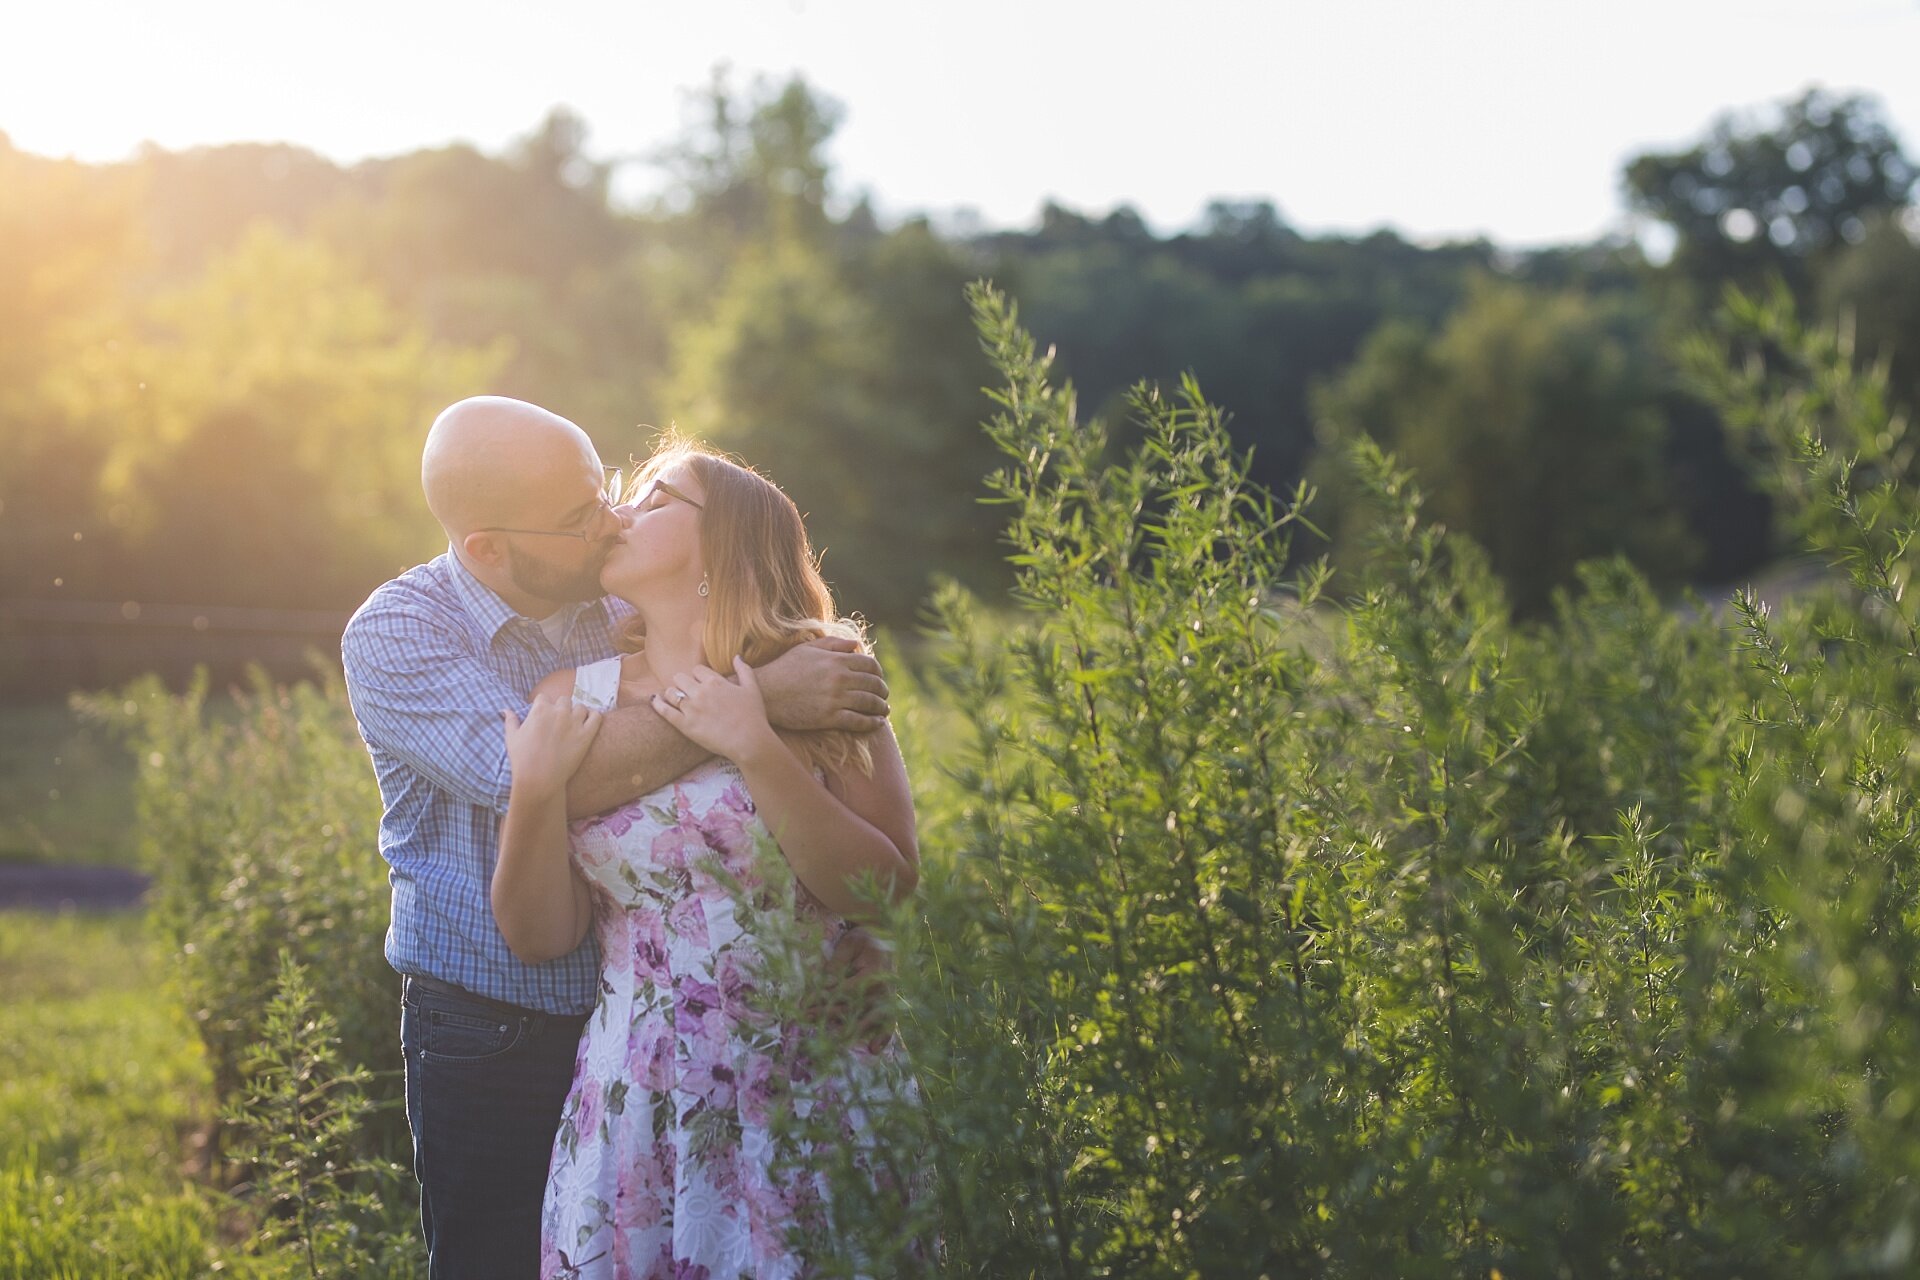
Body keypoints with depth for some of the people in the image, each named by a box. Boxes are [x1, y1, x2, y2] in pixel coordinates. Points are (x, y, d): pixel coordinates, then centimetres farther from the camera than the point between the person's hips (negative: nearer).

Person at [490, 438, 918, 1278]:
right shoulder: (572, 701, 4)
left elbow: (886, 889, -13)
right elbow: (540, 938, 2)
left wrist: (758, 751, -19)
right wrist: (536, 790, -13)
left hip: (811, 1095, -2)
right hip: (641, 1109, 2)